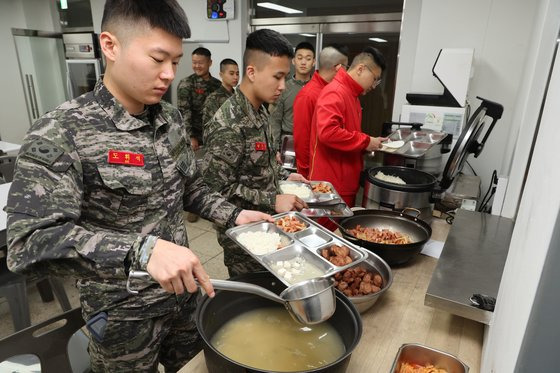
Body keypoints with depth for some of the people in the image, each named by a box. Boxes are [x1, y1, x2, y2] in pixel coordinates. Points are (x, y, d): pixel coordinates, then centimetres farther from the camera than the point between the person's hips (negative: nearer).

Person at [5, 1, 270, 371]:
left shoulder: (171, 119, -2)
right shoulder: (61, 134, -21)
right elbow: (29, 243, -30)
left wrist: (233, 215, -5)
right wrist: (142, 249, -42)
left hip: (183, 291, 6)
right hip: (124, 313, -5)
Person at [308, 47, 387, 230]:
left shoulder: (351, 94, 16)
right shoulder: (334, 92, -15)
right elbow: (327, 132, -30)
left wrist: (369, 142, 11)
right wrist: (365, 141, -19)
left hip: (345, 182, 10)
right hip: (331, 184, -10)